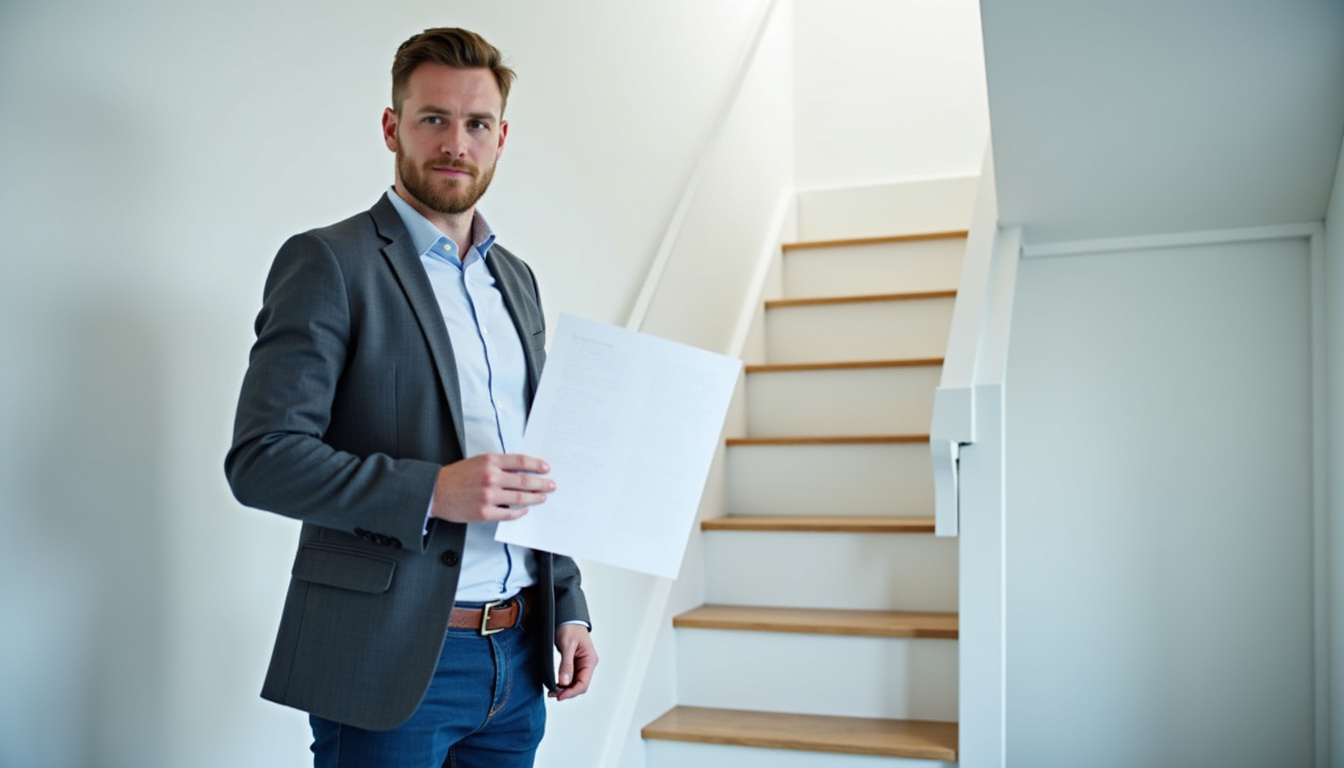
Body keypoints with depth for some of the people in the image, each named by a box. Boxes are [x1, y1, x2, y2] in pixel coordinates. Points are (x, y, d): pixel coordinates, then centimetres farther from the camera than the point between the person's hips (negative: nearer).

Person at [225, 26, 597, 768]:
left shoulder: (516, 278, 13)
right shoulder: (327, 262, -7)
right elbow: (260, 459, -14)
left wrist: (568, 607, 13)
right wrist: (430, 491, -24)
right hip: (392, 659, -6)